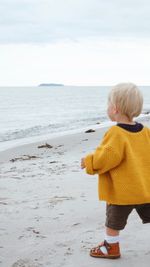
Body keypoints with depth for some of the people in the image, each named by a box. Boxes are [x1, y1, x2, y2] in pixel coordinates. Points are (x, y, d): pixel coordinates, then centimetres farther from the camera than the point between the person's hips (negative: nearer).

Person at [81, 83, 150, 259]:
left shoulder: (116, 133, -19)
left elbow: (108, 157, -24)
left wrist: (89, 162, -9)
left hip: (122, 191, -5)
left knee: (113, 221, 13)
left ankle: (111, 247, 25)